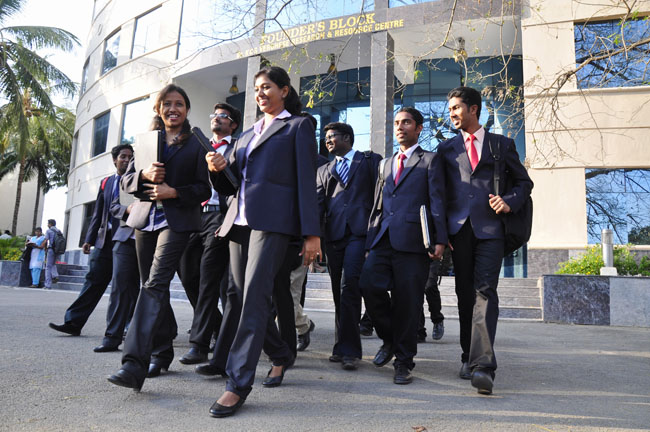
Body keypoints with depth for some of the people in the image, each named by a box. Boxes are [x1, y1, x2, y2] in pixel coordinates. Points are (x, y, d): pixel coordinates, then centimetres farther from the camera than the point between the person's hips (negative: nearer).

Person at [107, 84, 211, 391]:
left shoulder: (195, 145, 6)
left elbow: (204, 189, 2)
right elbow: (126, 181, 13)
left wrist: (175, 192, -14)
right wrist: (145, 175, -8)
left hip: (177, 220, -5)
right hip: (146, 218, 5)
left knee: (155, 284, -18)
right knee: (151, 286, 9)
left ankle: (134, 364, -23)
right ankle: (162, 353, 23)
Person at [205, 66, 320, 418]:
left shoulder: (298, 126, 8)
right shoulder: (247, 134, 25)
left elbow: (306, 181, -3)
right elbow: (230, 185, 22)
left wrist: (312, 233, -11)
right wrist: (218, 169, -1)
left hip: (273, 219, -7)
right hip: (240, 219, 7)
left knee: (254, 296, -16)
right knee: (244, 296, 8)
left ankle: (238, 384, -12)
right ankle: (280, 355, 29)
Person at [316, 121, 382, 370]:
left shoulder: (370, 161, 13)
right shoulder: (324, 171, 23)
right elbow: (318, 203, 11)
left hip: (360, 231, -4)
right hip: (334, 235, 4)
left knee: (349, 285, -16)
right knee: (339, 291, 7)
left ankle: (349, 349, -8)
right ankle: (342, 346, 18)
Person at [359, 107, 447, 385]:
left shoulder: (429, 160, 9)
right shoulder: (386, 164, 25)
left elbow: (437, 201, 0)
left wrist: (440, 239, -9)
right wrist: (370, 236, 15)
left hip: (411, 239, -4)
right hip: (382, 238, 4)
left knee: (407, 300, -2)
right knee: (368, 285, -13)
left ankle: (404, 361, 14)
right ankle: (389, 339, 13)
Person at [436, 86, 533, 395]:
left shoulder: (502, 144, 14)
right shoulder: (447, 149, 17)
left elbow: (524, 181, 18)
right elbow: (439, 192, 10)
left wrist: (510, 202, -4)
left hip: (489, 228, -2)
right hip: (458, 228, 2)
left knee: (485, 291, -14)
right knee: (465, 294, 7)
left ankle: (483, 365, -17)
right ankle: (469, 358, 19)